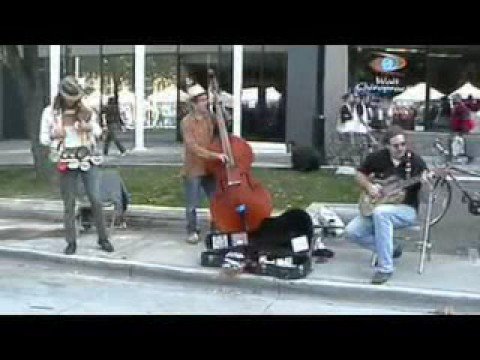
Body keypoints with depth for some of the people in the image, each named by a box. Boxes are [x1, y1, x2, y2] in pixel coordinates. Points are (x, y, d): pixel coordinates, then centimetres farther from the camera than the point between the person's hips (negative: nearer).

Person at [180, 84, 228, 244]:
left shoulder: (209, 117, 4)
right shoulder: (187, 122, -15)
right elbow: (193, 147, -23)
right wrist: (215, 155, -30)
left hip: (210, 168, 5)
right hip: (193, 169, -5)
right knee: (192, 204, 4)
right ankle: (192, 231, 22)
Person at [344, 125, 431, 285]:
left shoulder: (415, 160, -9)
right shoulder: (377, 157, -1)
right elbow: (360, 174, 14)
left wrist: (426, 182, -31)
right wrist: (369, 187, -6)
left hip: (406, 210, -4)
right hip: (379, 207, 5)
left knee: (380, 213, -38)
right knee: (352, 231, -15)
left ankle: (385, 268, -29)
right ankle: (390, 249, 6)